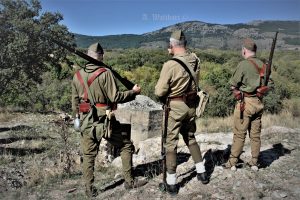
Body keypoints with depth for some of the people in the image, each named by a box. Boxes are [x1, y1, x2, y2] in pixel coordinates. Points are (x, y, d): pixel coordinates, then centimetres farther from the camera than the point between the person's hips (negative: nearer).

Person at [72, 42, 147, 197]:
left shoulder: (77, 76, 4)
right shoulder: (105, 73, -13)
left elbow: (75, 102, 10)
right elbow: (115, 97, -15)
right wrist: (133, 92, -2)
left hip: (86, 122, 5)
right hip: (105, 121, -5)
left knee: (88, 156, 14)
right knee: (126, 146, 12)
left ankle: (90, 189, 22)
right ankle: (129, 181, 20)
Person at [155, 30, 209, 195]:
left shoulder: (170, 65, -20)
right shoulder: (195, 60, -3)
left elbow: (159, 91, -18)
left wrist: (164, 99, 6)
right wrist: (174, 56, 13)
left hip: (175, 107, -5)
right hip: (191, 105, 6)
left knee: (171, 142, 6)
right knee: (190, 138, 23)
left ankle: (171, 183, 14)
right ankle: (201, 172, 33)